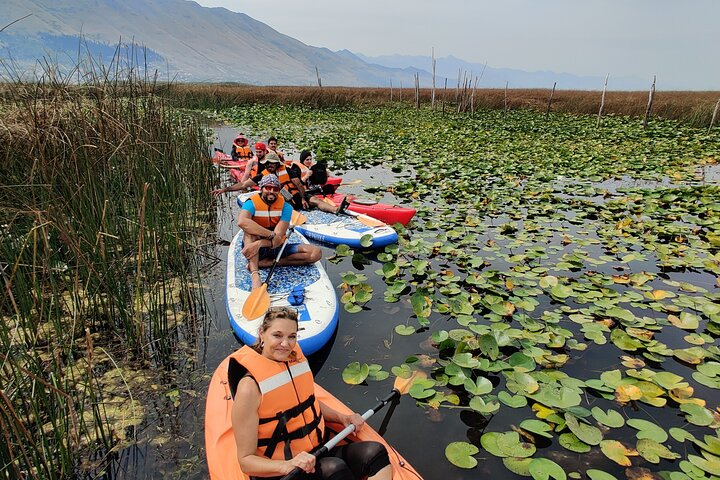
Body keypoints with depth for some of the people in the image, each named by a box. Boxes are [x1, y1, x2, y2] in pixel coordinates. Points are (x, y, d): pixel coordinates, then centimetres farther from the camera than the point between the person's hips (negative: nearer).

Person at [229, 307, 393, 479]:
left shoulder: (298, 360, 3)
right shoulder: (250, 387, -17)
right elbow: (246, 460, -15)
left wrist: (341, 417, 8)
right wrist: (287, 465, -31)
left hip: (319, 450, 7)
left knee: (376, 452, -17)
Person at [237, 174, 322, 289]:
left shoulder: (285, 207, -8)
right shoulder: (252, 203, -12)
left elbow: (278, 237, -20)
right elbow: (242, 222, -36)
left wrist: (259, 243, -40)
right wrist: (271, 235, -36)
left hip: (277, 248, 3)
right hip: (258, 250, -2)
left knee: (316, 253, -16)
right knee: (250, 232, -33)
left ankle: (266, 263, -20)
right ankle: (255, 275, -48)